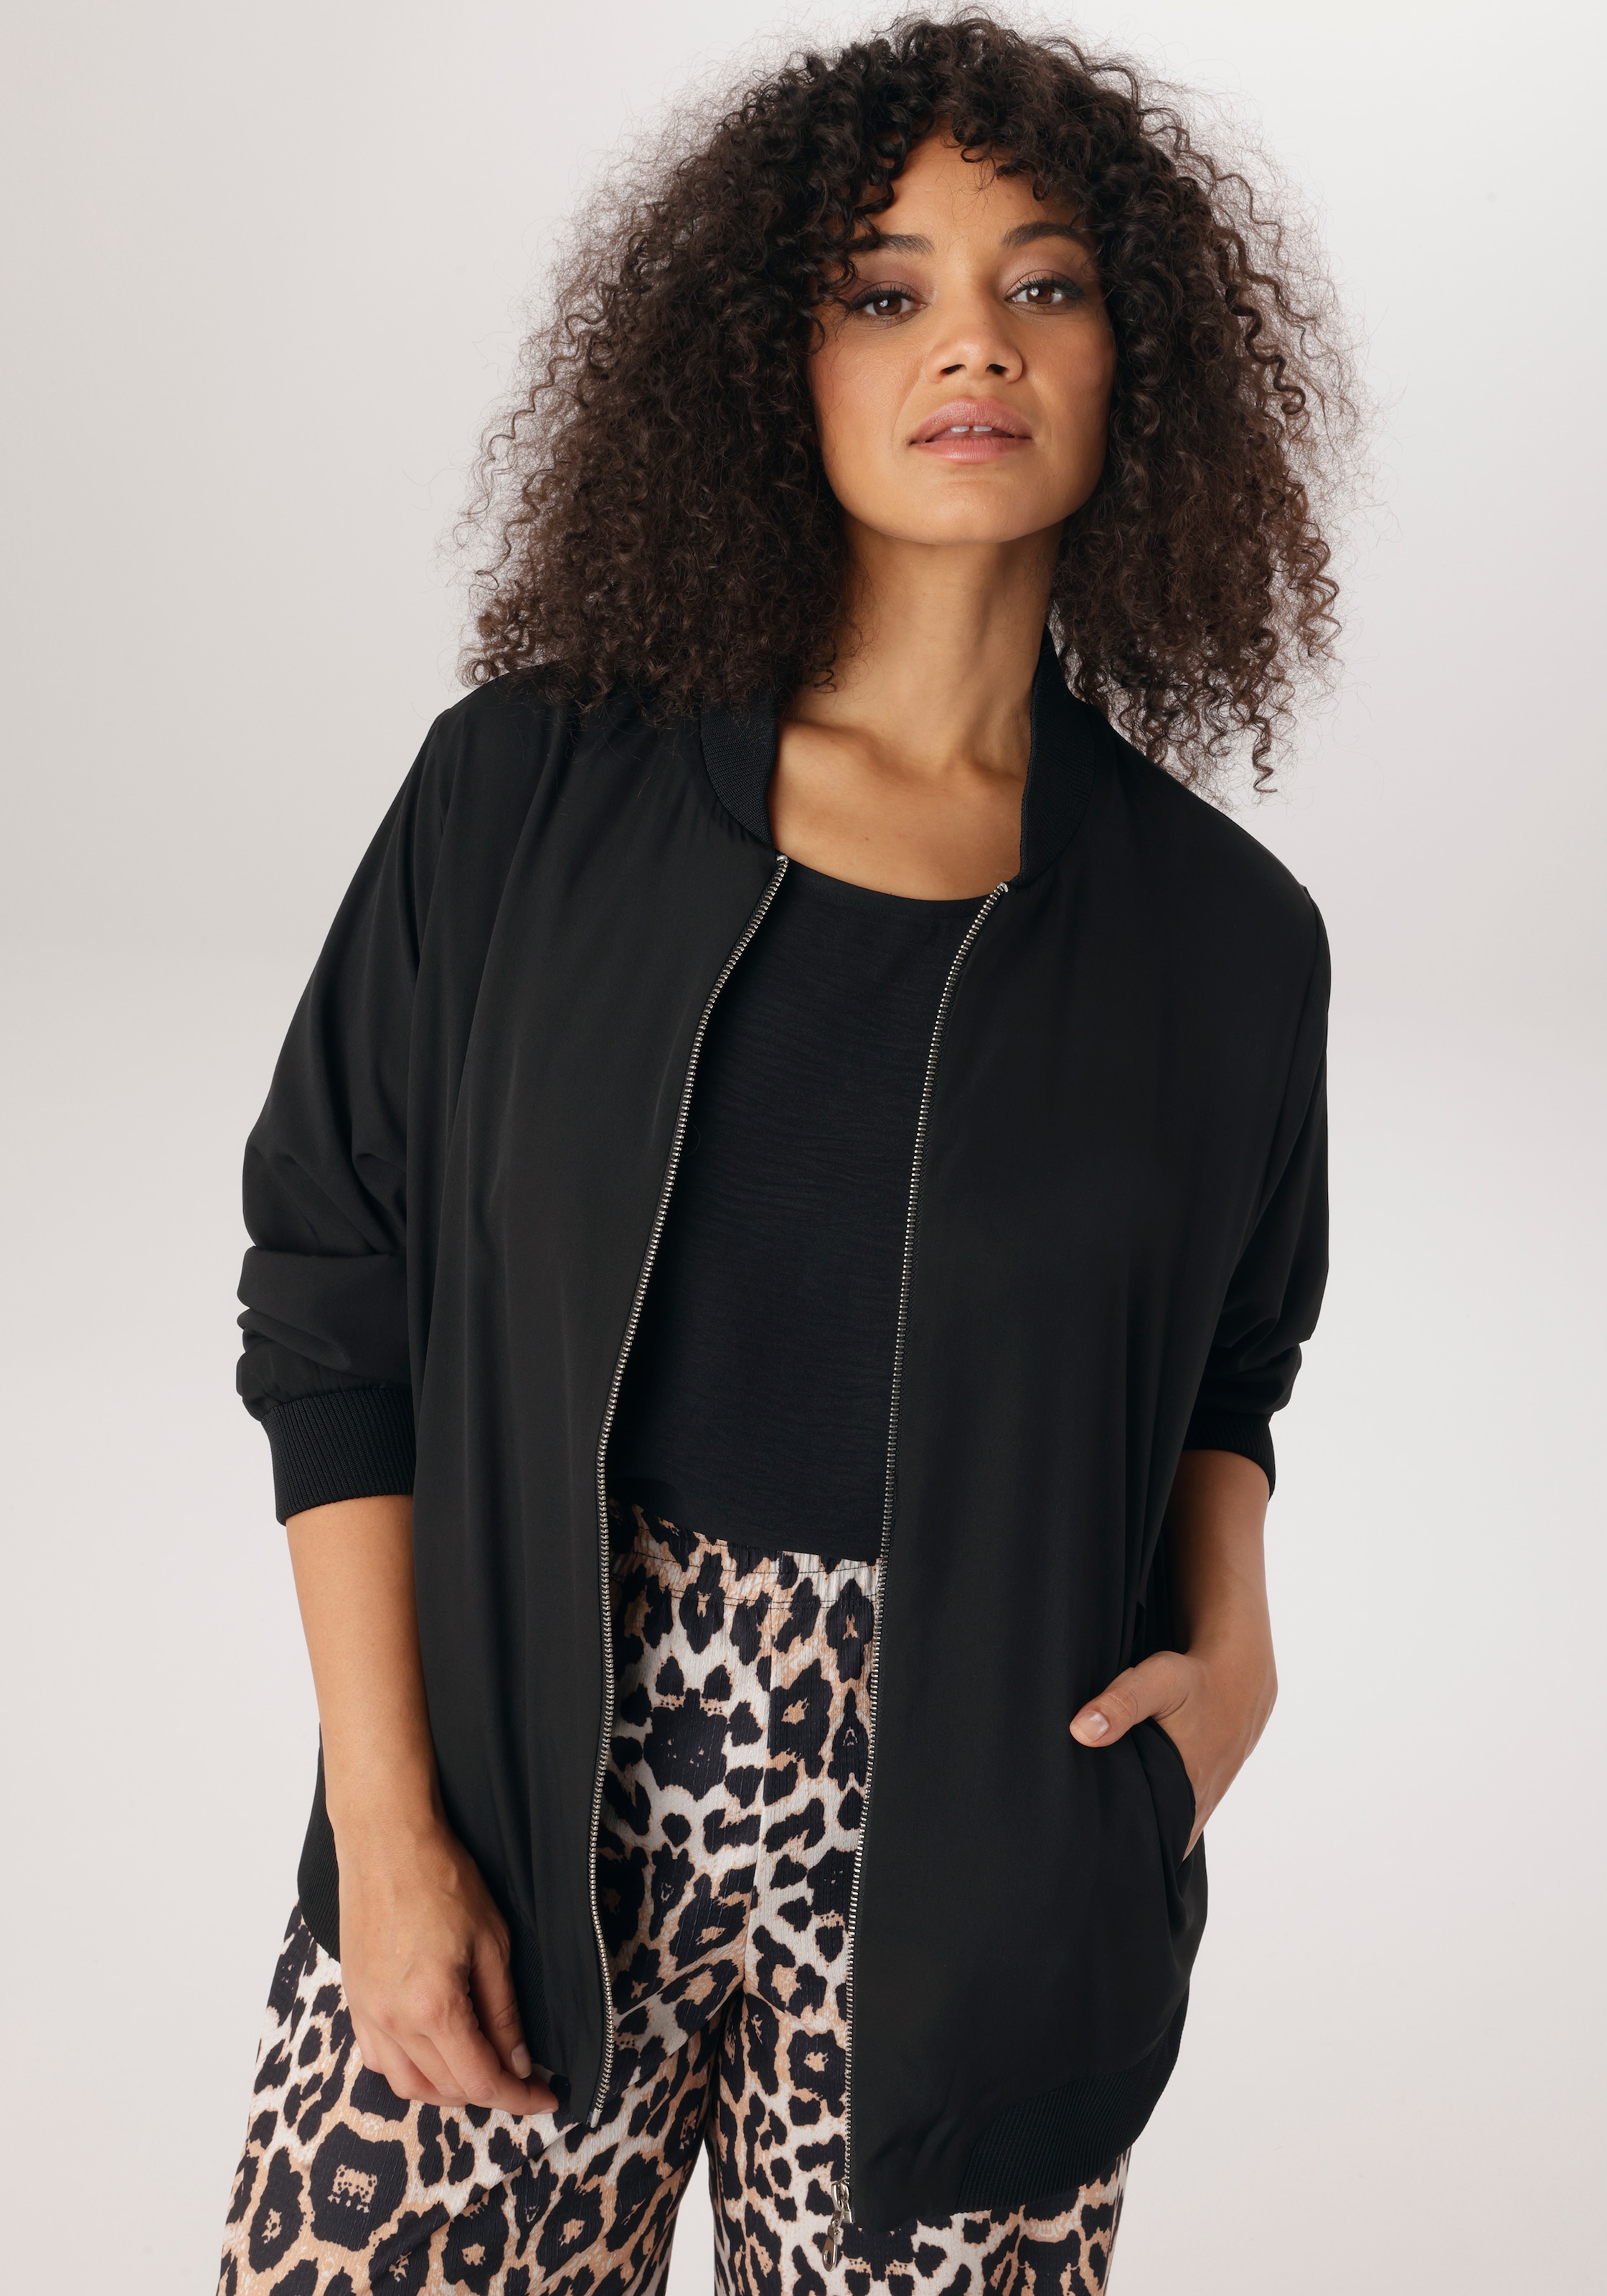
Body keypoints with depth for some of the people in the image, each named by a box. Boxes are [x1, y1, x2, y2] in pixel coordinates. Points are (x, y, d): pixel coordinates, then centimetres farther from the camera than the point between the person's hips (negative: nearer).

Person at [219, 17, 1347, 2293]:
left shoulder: (1224, 932, 1)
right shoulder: (528, 788, -3)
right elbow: (330, 1299, -2)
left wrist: (1233, 1640, -4)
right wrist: (384, 1828, -6)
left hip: (970, 1850, 1)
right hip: (527, 1810, 0)